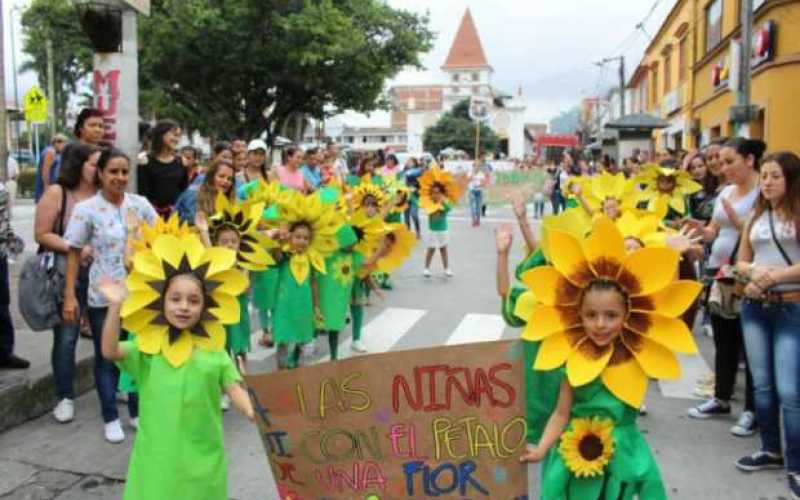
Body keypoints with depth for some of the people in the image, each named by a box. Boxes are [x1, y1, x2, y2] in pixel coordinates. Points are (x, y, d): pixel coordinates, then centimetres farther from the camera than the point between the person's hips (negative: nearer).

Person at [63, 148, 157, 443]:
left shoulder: (140, 204, 0)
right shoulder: (86, 209, -7)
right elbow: (74, 253, -5)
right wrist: (69, 296, -9)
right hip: (103, 296, -3)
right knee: (106, 357, 9)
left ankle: (137, 412, 29)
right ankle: (110, 418, 23)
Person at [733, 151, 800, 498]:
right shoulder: (755, 217, 12)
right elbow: (741, 262, 14)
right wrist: (753, 272, -6)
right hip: (754, 307, 6)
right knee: (762, 384, 11)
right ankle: (771, 450, 26)